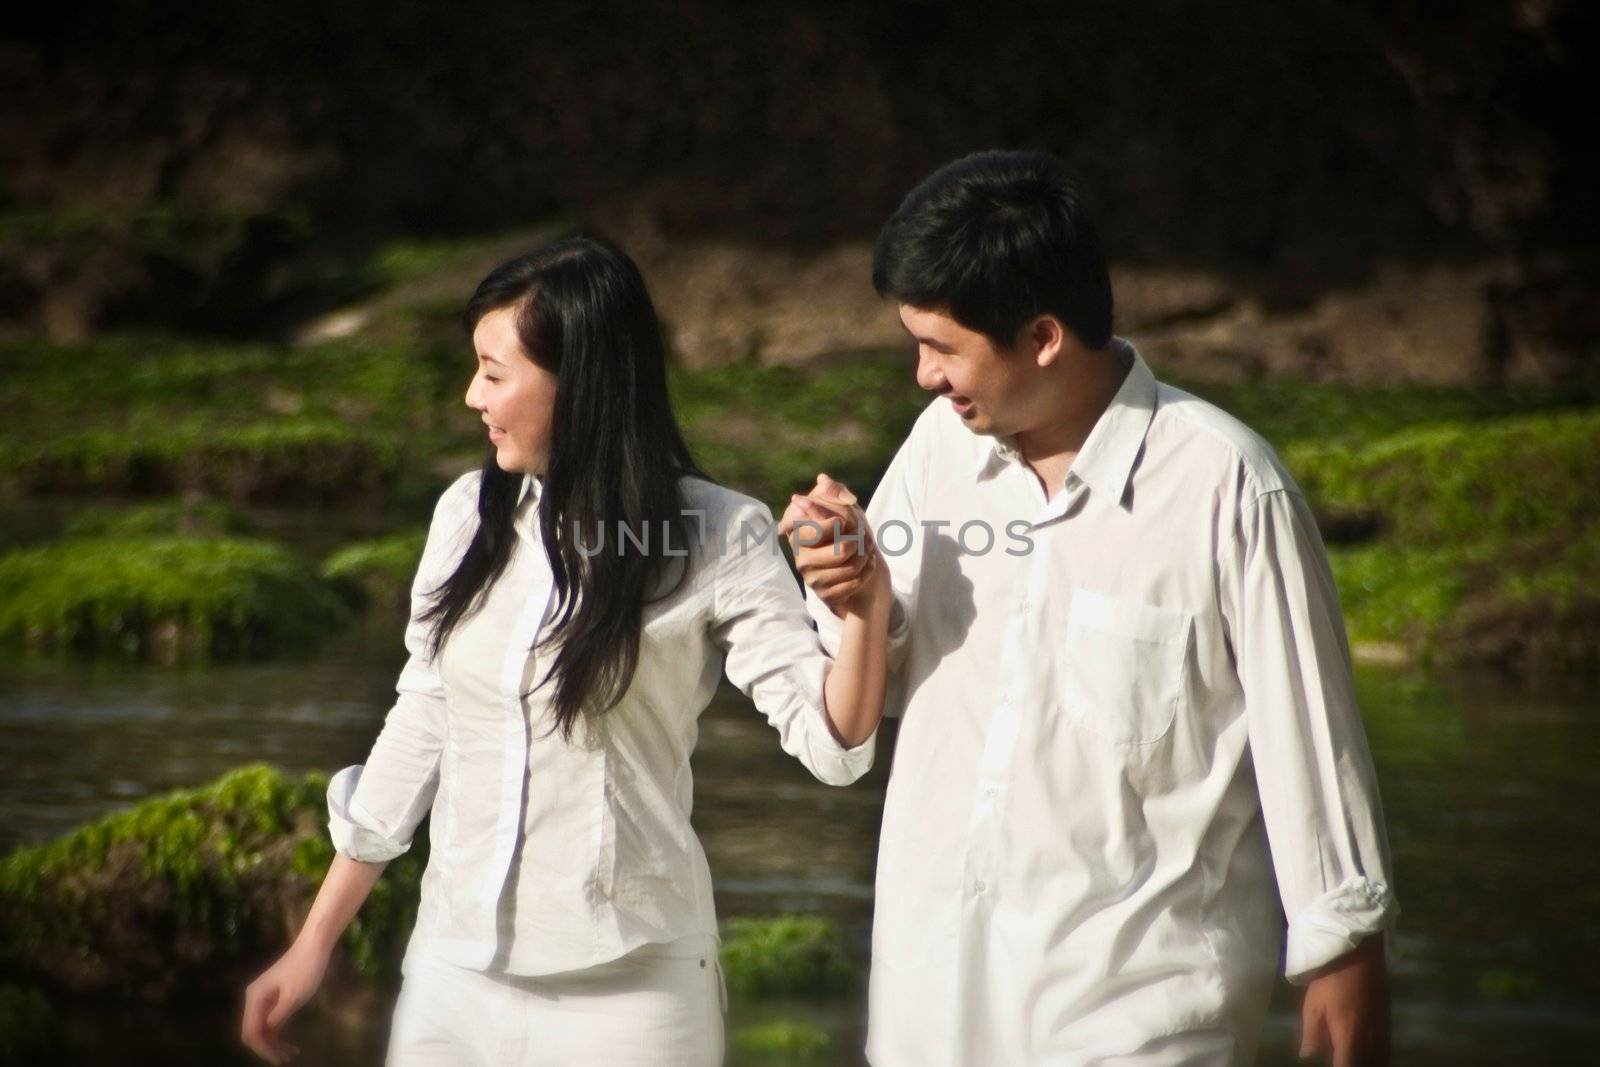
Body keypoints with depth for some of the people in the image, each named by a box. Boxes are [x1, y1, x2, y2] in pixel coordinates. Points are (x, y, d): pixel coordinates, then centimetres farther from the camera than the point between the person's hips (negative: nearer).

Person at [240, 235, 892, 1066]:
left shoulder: (715, 539, -8)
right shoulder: (467, 514, 2)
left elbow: (831, 743, -13)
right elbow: (419, 731, 11)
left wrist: (866, 605, -31)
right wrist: (315, 943, 13)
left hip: (625, 985, -3)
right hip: (454, 966, 4)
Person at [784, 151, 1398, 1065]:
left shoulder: (1223, 485, -15)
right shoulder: (942, 444, 1)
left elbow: (1309, 733, -8)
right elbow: (880, 688, 12)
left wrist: (1347, 955, -3)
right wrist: (854, 604, -9)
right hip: (934, 972, 5)